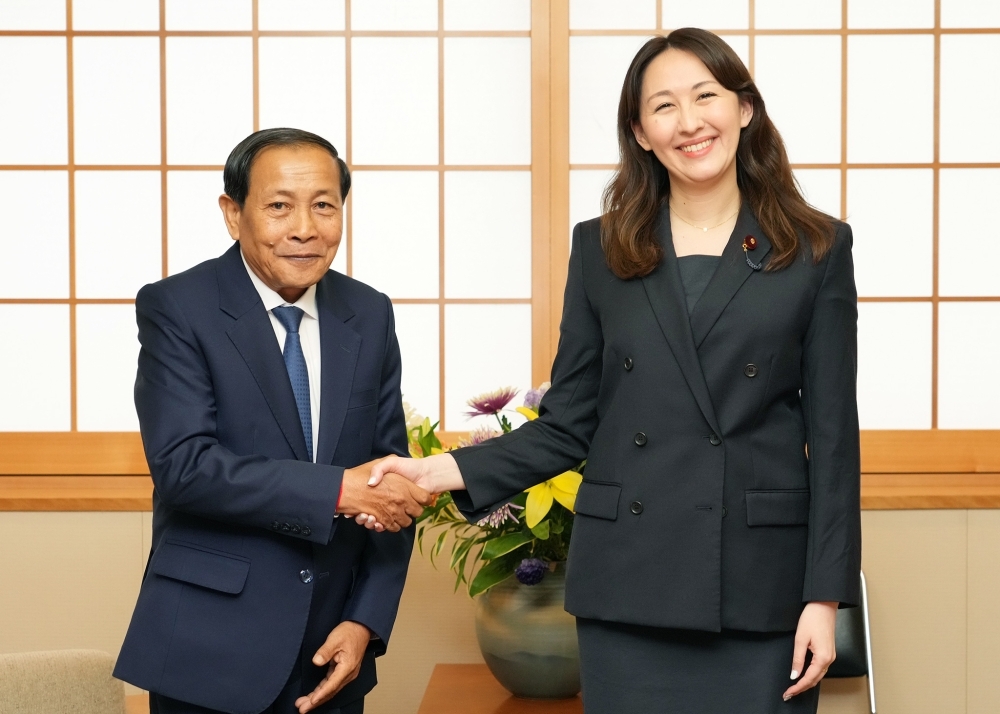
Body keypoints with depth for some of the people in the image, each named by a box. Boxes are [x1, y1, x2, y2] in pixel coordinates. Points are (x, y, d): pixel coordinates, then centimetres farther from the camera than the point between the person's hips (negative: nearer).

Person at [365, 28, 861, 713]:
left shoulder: (816, 248, 3)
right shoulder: (603, 248, 8)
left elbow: (833, 440, 2)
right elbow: (567, 424, 7)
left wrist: (825, 597, -4)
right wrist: (443, 472, -6)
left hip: (763, 588, -1)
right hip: (629, 588, 1)